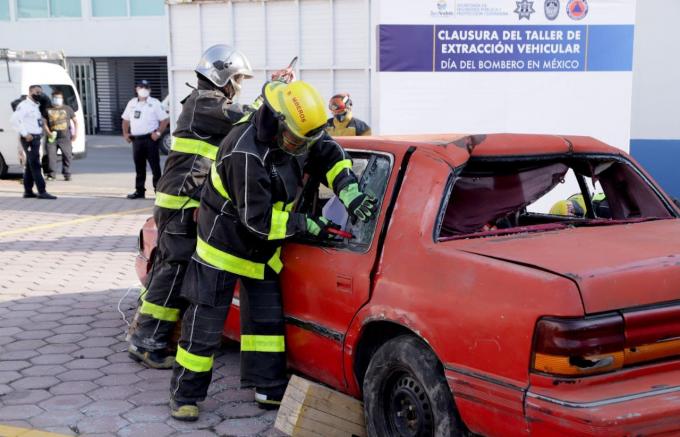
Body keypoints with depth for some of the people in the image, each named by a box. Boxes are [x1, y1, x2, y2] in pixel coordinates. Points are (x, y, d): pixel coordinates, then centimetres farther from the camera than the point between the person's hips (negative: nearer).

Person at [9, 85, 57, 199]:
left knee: (30, 166, 12)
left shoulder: (36, 106, 17)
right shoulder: (24, 105, -11)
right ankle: (42, 192, -14)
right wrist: (25, 134, -22)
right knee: (35, 165, -11)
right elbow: (14, 119, -21)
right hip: (29, 139, -9)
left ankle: (28, 191, 17)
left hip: (36, 138, 9)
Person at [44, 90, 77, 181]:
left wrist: (75, 133, 3)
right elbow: (45, 123, 8)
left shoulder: (67, 109, 9)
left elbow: (75, 121, 13)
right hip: (52, 137, 0)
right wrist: (48, 133, -9)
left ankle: (67, 174, 10)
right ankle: (51, 174, 1)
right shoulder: (48, 110, 9)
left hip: (65, 137, 0)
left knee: (67, 155, 0)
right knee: (51, 155, -5)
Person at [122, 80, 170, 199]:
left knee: (155, 166, -3)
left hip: (150, 139, -5)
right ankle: (139, 190, 18)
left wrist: (158, 133, -13)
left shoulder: (154, 103, 0)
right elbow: (126, 120, 21)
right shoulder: (132, 103, 14)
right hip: (136, 139, 5)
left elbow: (164, 120, -4)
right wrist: (125, 133, 7)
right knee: (139, 167, 11)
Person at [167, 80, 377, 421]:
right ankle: (185, 395, 12)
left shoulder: (290, 135, -8)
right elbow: (258, 220, -30)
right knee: (205, 324, -1)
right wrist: (307, 225, -24)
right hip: (225, 247, -8)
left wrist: (350, 195, -14)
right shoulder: (245, 153, -32)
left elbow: (329, 154, 3)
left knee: (267, 318, 11)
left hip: (263, 250, 8)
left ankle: (270, 389, 22)